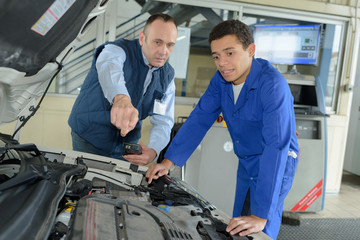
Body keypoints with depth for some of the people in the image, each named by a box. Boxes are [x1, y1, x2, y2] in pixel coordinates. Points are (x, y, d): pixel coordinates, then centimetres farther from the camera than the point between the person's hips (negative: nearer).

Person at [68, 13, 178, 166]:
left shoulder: (167, 76, -2)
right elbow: (110, 67, -44)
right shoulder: (118, 50, -18)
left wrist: (153, 150, -27)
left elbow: (164, 121, -6)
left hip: (126, 145, 4)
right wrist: (121, 98, -68)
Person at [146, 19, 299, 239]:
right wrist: (169, 161, -15)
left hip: (275, 164, -6)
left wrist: (261, 215, -42)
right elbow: (199, 120, -5)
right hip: (246, 163, 7)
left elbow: (276, 146, -37)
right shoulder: (221, 80, -8)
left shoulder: (273, 84, -30)